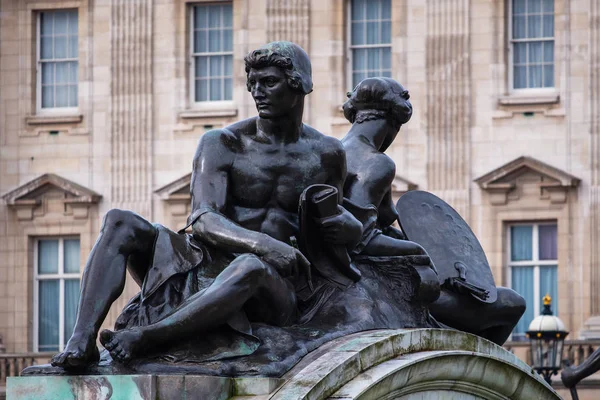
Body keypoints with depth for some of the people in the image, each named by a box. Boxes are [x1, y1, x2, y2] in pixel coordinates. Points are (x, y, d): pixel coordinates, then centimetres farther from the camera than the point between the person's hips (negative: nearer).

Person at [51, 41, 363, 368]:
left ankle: (144, 336, -52)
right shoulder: (222, 144, 4)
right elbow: (203, 220, -11)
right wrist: (259, 243, -31)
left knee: (251, 268, -41)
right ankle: (81, 340, -41)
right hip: (203, 266, 2)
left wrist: (349, 227, -1)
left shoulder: (326, 155, 10)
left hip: (271, 292, -2)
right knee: (119, 222, -21)